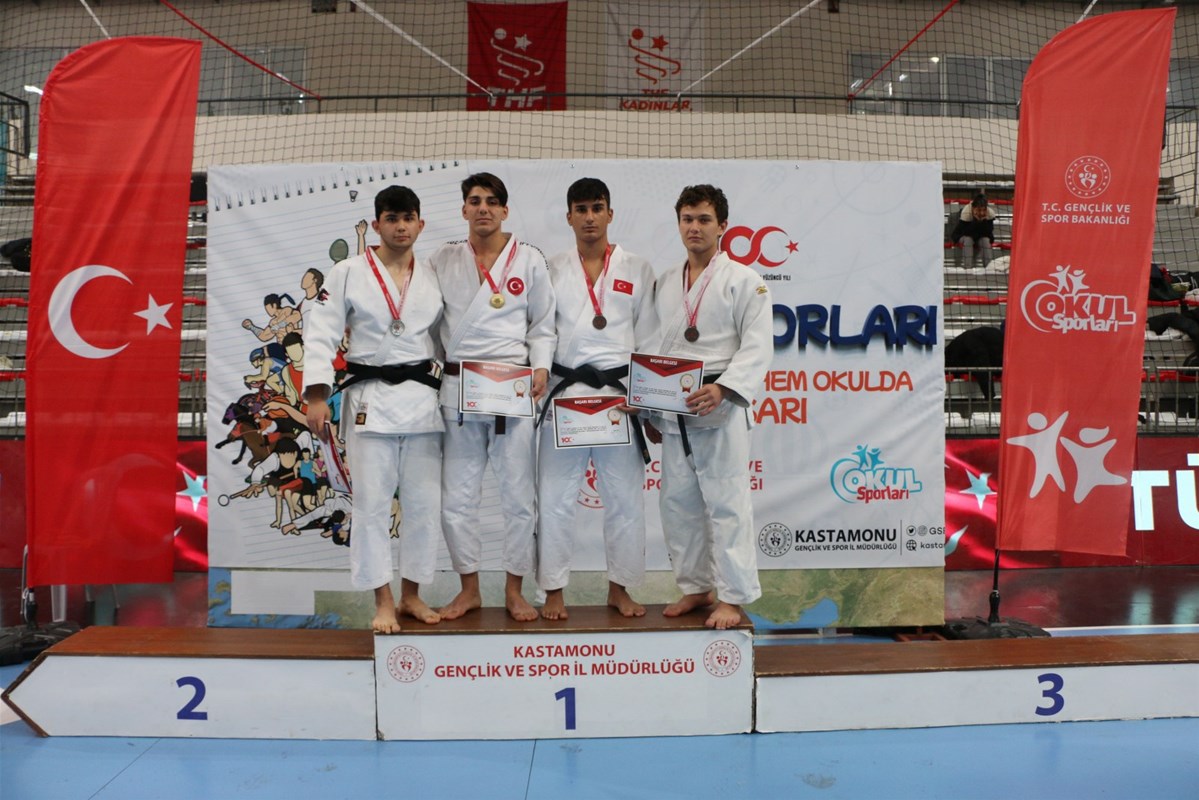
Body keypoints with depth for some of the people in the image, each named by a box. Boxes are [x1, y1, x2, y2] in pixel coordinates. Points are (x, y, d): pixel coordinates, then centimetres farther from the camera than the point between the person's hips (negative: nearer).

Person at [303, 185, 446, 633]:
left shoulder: (433, 278, 10)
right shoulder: (348, 273, 1)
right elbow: (321, 335, -3)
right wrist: (317, 397, -12)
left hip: (423, 398, 3)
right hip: (370, 398, -3)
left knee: (425, 500, 5)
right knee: (372, 501, -1)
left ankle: (411, 595, 21)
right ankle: (383, 602, 11)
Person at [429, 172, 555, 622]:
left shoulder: (529, 260, 6)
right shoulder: (443, 260, 9)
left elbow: (542, 324, 8)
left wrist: (541, 368, -6)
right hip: (458, 387, 2)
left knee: (518, 495, 2)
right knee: (457, 497, 5)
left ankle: (514, 591, 17)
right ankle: (469, 589, 21)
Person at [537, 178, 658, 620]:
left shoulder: (637, 269, 8)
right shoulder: (551, 270, 8)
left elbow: (649, 339, 6)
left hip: (621, 394, 1)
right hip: (564, 392, 0)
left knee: (625, 496, 5)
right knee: (555, 497, 1)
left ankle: (619, 588, 21)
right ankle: (553, 591, 15)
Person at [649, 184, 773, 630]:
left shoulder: (744, 280, -2)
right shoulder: (665, 284, 16)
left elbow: (757, 347, -11)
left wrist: (722, 389, -25)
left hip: (720, 407, -6)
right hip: (673, 409, 6)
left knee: (726, 503, -5)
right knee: (677, 502, 10)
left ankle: (733, 597, 6)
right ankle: (696, 587, 24)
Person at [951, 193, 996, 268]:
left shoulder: (990, 213, -23)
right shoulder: (966, 213, -31)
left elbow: (988, 233, -24)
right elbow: (966, 233, -31)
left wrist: (984, 221, -38)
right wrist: (975, 221, -42)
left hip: (981, 237, 2)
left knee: (986, 240, -27)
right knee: (968, 240, -33)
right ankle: (968, 267, -30)